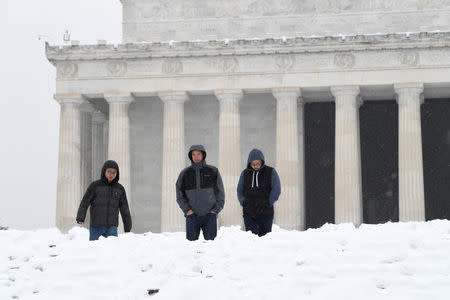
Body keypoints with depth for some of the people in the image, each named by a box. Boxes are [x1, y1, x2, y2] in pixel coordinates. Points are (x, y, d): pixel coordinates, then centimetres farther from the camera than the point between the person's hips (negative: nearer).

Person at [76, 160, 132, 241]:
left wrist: (128, 229, 12)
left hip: (111, 228, 1)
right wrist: (80, 219, -20)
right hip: (96, 227, -1)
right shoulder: (95, 185, 1)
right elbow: (84, 203, -5)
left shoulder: (120, 189, 8)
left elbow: (124, 209, 12)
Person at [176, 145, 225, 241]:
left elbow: (220, 193, 7)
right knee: (192, 241, 0)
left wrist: (216, 209, -3)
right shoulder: (185, 173, 6)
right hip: (192, 215, 1)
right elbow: (179, 194, 7)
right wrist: (186, 209, -5)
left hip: (209, 215, -1)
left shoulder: (213, 171, 5)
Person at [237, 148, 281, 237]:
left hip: (265, 214, -2)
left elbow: (276, 190, -3)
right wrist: (243, 203, 1)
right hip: (249, 214, 2)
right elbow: (239, 190, 15)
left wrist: (268, 204, -9)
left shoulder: (271, 172, 1)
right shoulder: (245, 173, 9)